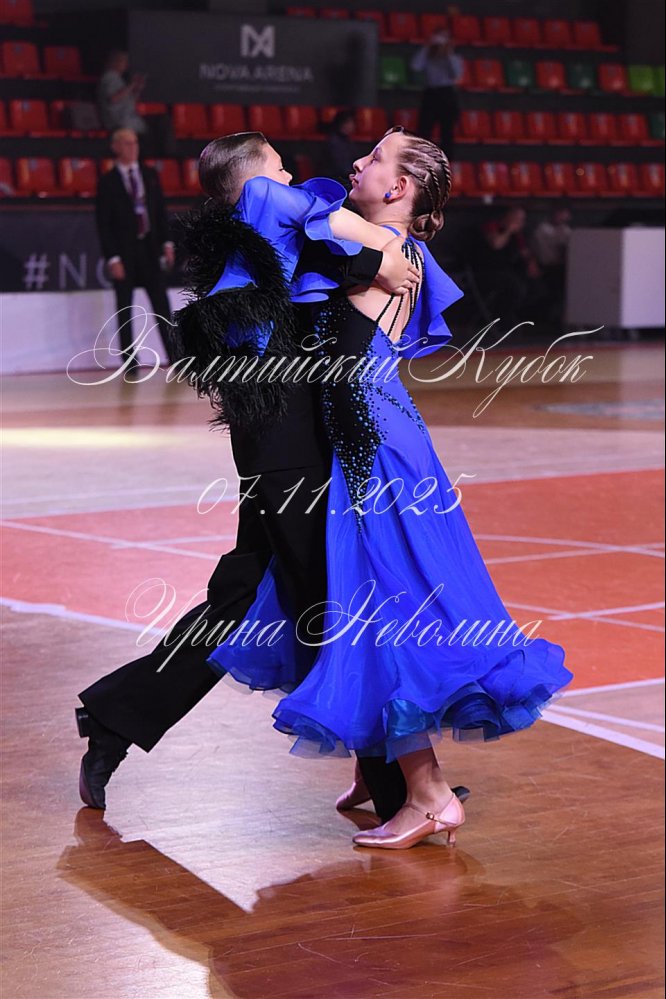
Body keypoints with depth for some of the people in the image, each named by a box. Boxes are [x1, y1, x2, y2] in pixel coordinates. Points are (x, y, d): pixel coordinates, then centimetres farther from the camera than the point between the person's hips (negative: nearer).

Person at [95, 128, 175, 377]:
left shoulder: (150, 175, 9)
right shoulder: (108, 182, -3)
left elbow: (161, 211, 12)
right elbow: (103, 224, -5)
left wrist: (167, 243, 2)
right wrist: (113, 258, -12)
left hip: (150, 247, 3)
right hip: (124, 251, -3)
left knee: (162, 306, 1)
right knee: (124, 309, 2)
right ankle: (130, 364, 6)